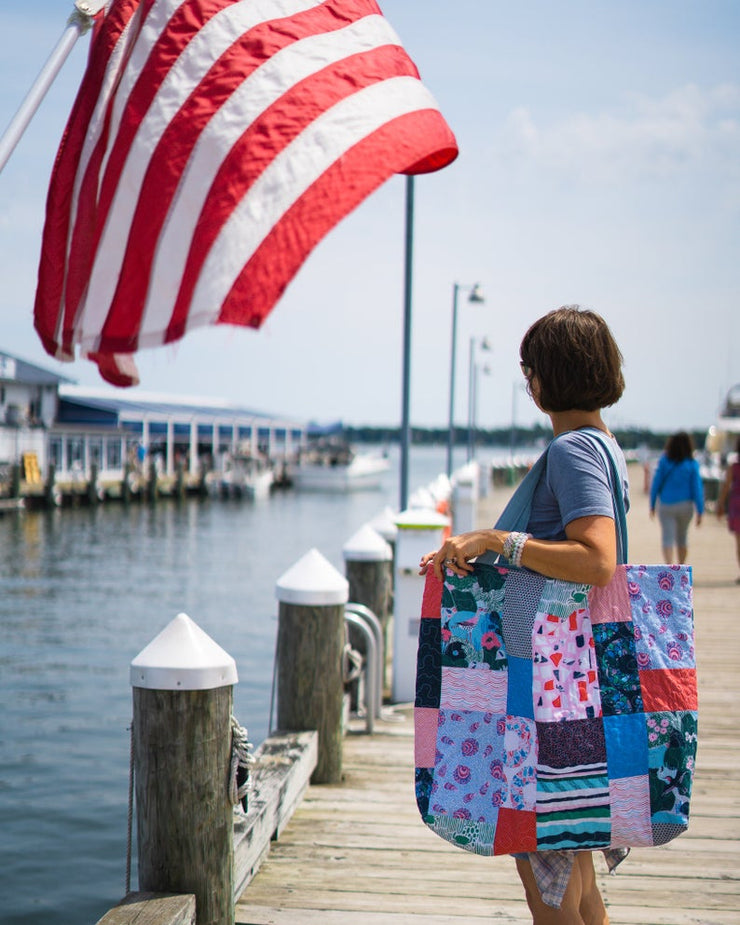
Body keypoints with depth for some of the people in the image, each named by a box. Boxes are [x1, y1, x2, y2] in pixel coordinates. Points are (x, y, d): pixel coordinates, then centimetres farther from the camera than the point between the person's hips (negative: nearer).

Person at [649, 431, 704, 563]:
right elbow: (697, 488, -7)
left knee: (667, 539, -1)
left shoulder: (664, 461, -5)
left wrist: (652, 505, 6)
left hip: (666, 505, -1)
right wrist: (700, 511, -3)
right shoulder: (692, 465, -6)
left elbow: (655, 483, -3)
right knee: (682, 538, 18)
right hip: (685, 504, 1)